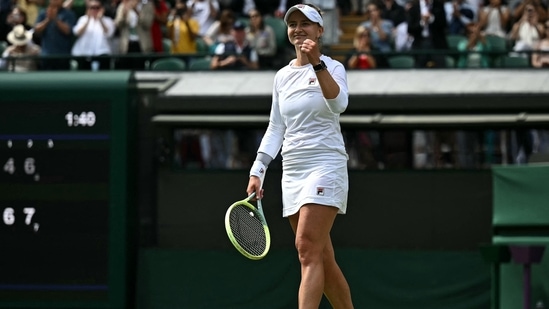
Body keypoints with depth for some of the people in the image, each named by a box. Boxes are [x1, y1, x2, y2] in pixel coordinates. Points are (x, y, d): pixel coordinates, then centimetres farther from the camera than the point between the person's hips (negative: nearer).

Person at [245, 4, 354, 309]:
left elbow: (338, 103, -23)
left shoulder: (333, 68, -2)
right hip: (292, 170, 7)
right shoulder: (282, 76, 15)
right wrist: (257, 171, 9)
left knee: (307, 250, -19)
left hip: (325, 166, -7)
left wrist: (318, 64, -33)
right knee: (323, 261, 7)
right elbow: (275, 128, 18)